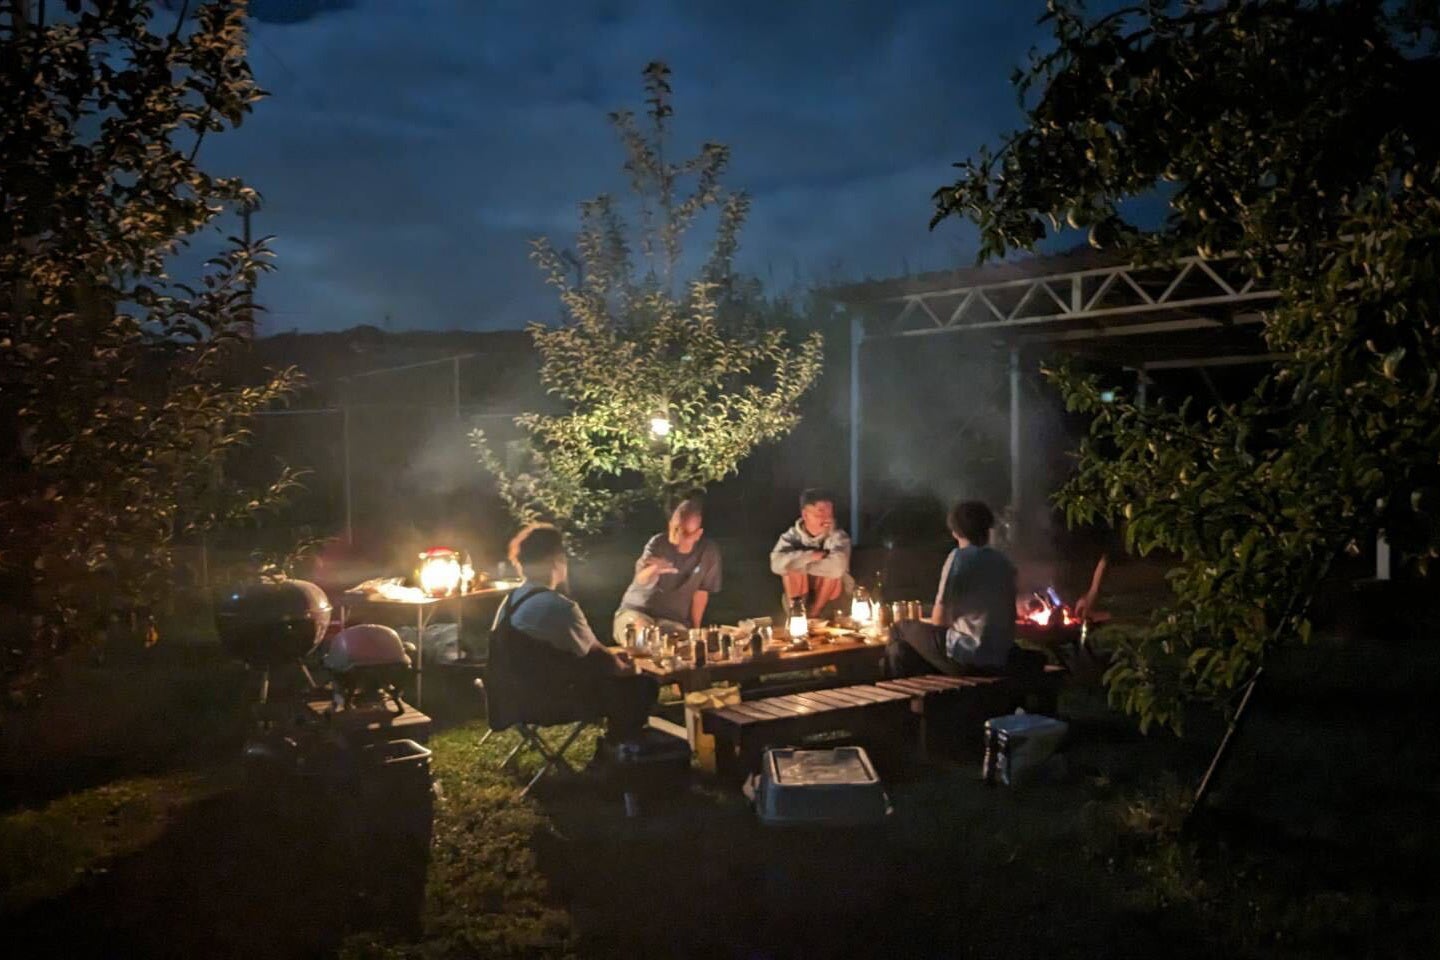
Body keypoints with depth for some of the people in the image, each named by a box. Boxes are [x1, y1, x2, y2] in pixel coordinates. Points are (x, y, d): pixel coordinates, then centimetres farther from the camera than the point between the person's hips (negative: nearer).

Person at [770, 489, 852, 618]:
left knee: (833, 572, -30)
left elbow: (837, 567, -39)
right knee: (792, 571, -28)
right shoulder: (792, 536, -15)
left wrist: (800, 564, -29)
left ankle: (813, 615, -12)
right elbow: (777, 564, -32)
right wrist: (810, 556, -34)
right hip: (799, 592, 0)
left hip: (828, 594, 0)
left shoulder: (838, 536, -20)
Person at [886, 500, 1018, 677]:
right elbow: (1010, 615, 15)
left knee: (900, 629, 14)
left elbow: (939, 619, -7)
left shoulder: (959, 557, -9)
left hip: (967, 658, -6)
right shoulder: (1004, 562, 8)